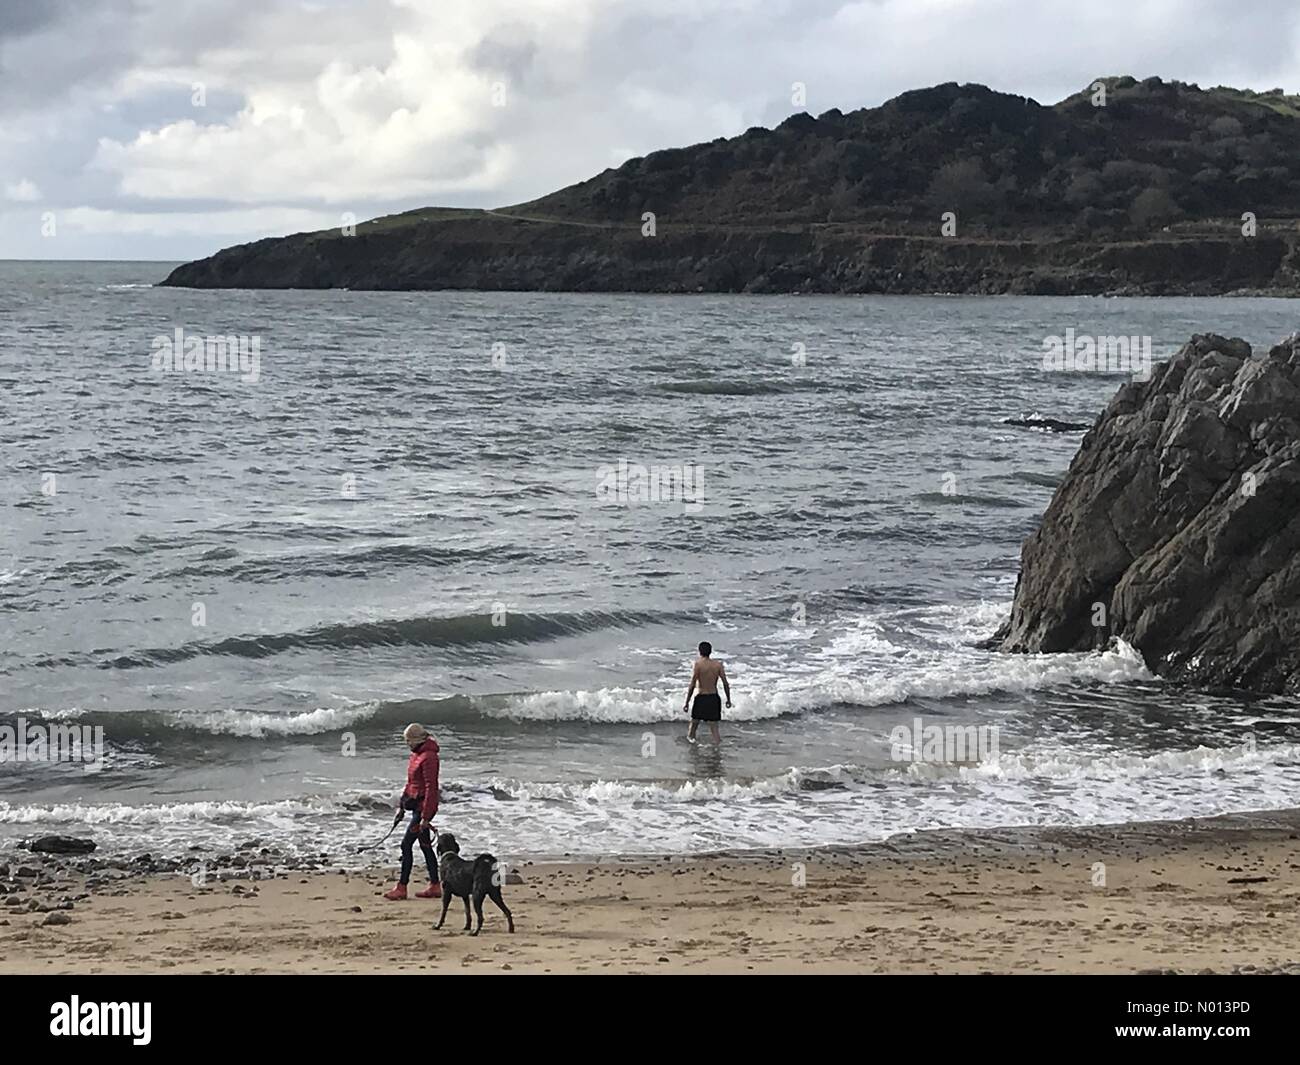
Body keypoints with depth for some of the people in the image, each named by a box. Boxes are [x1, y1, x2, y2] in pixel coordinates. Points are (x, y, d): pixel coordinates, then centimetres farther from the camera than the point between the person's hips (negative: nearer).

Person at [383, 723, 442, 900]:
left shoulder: (428, 757, -18)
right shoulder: (416, 755, 12)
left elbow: (431, 787, -21)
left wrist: (425, 816, -23)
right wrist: (401, 805, 19)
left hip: (424, 805, -10)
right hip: (416, 804, 10)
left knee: (406, 844, -9)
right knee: (425, 845, 12)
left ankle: (402, 887, -5)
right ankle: (435, 886, 16)